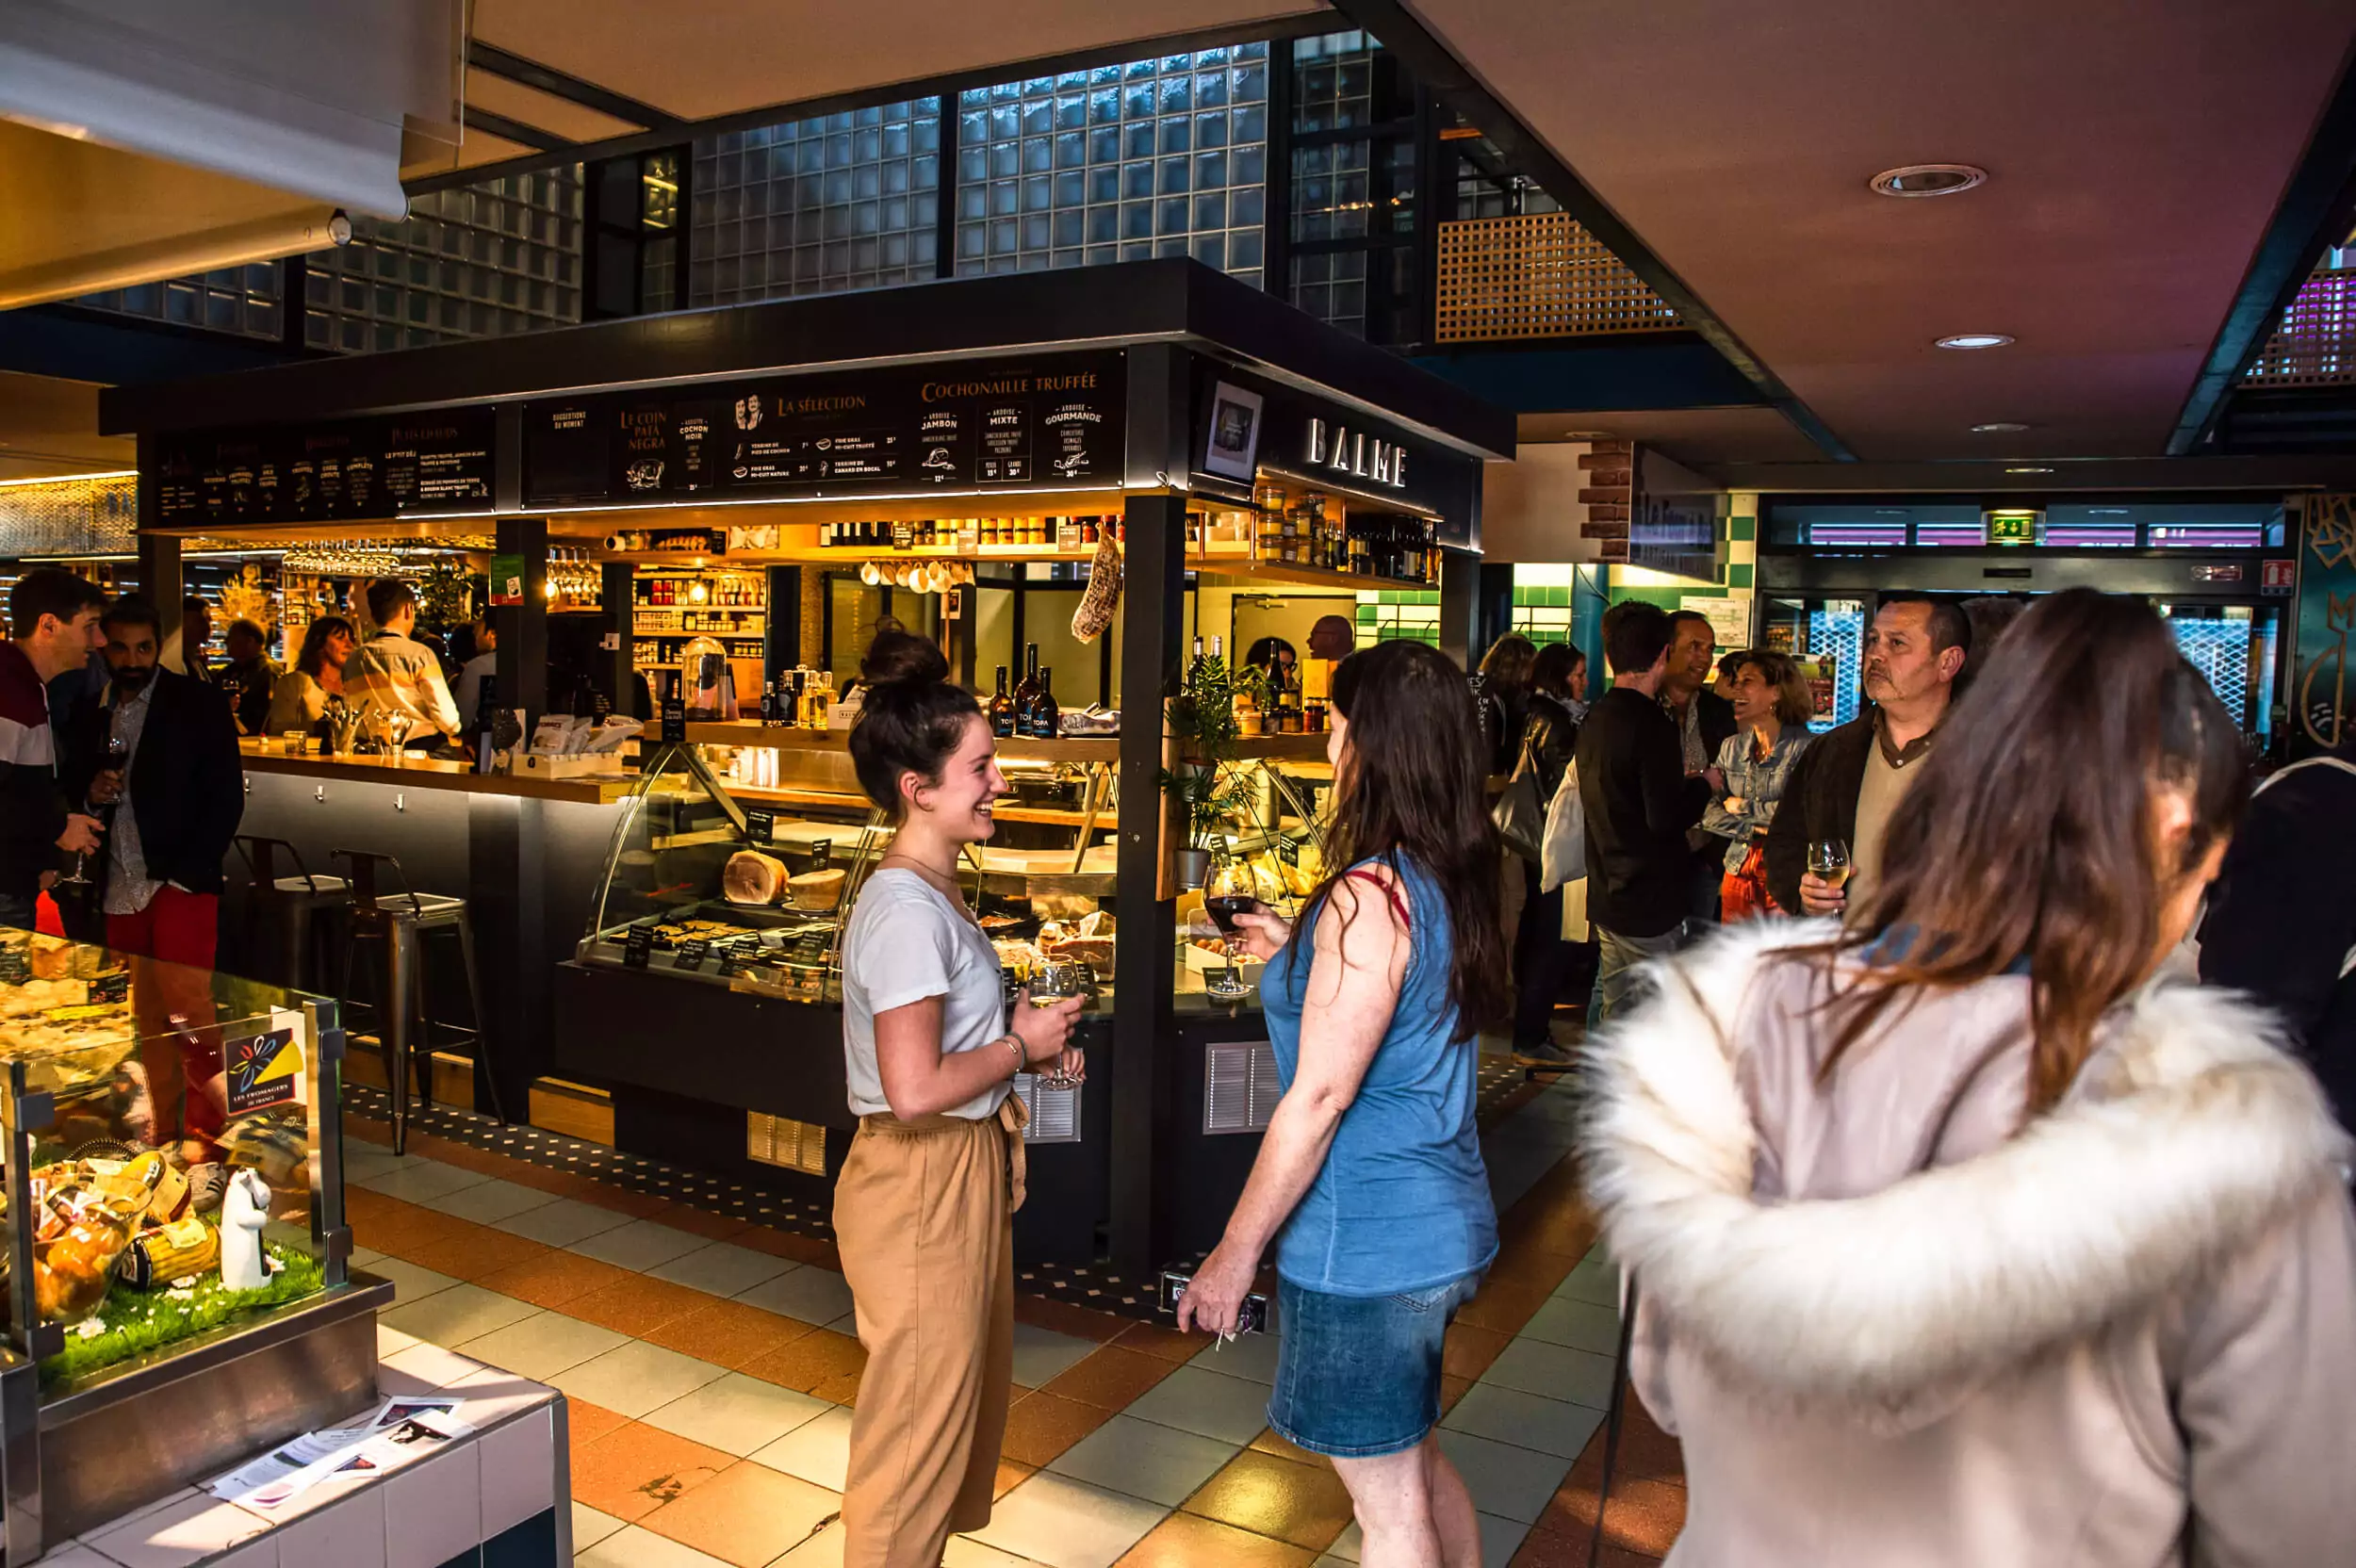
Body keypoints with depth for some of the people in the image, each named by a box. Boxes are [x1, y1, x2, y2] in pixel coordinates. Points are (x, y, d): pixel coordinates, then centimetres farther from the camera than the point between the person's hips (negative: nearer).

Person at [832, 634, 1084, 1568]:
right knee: (919, 1429, 7)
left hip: (962, 1173, 10)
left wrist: (1020, 1037, 4)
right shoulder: (905, 910, -23)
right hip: (921, 1186, -10)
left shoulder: (927, 893, 8)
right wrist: (1021, 1045, -16)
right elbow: (915, 1090, -29)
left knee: (970, 1401, 25)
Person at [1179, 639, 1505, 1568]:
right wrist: (1301, 956, 16)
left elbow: (1318, 1099, -22)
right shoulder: (1455, 882, 3)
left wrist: (1236, 1251, -15)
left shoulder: (1370, 897, -23)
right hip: (1441, 1223, 9)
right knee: (1418, 1467, 26)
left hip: (1366, 1245, -9)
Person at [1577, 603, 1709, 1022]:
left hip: (1607, 897, 9)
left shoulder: (1594, 719, 10)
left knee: (1612, 1017, 17)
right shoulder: (1652, 724, -18)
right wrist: (1703, 783, -5)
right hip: (1652, 903, -9)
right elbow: (1666, 815, -22)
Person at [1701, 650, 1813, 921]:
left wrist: (1742, 807, -8)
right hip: (1739, 870, 5)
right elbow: (1709, 814, 4)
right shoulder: (1731, 747, 8)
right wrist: (1756, 829, -12)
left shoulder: (1805, 746, -9)